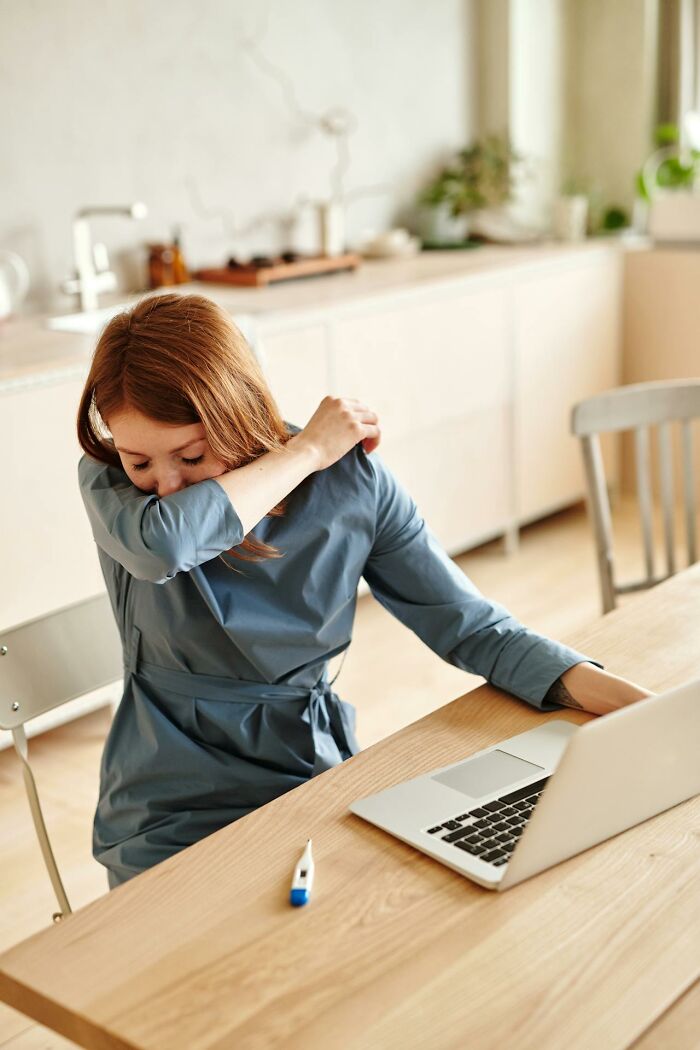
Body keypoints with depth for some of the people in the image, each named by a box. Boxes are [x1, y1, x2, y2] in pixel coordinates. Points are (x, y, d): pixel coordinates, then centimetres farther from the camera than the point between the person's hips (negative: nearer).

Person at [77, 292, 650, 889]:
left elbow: (473, 628, -3)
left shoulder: (350, 482, -6)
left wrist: (629, 703, -16)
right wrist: (306, 452, -21)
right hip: (174, 824, -1)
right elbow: (163, 543, -35)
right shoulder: (109, 480, -9)